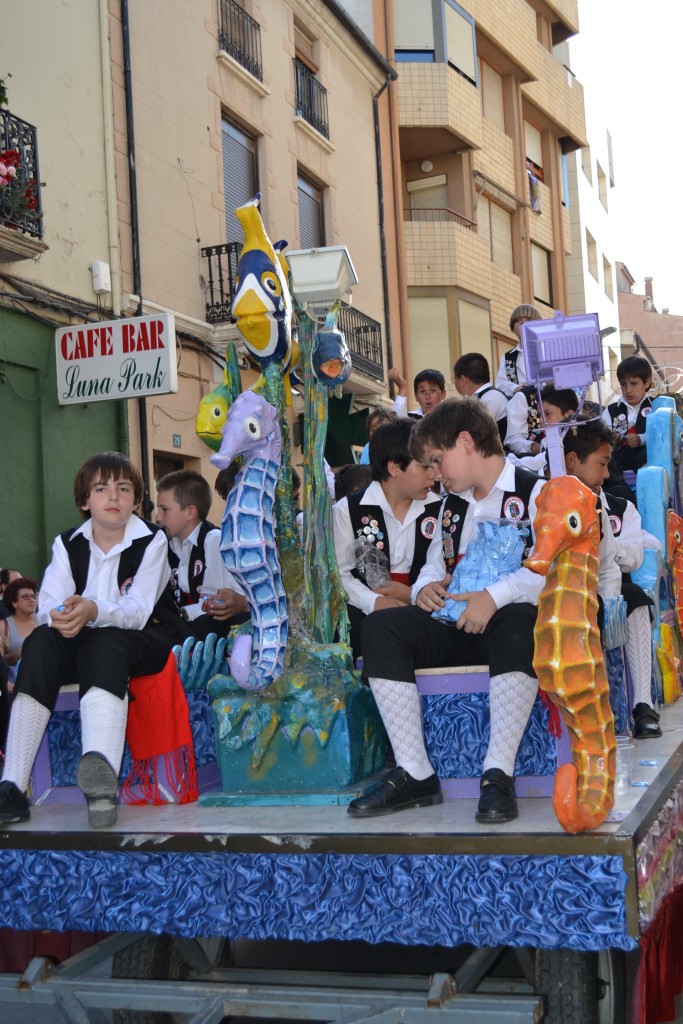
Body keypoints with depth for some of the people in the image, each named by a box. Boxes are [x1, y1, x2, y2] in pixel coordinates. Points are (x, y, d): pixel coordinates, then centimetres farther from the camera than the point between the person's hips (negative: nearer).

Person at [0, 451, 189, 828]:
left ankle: (101, 766, -64)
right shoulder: (68, 543, 2)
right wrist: (60, 616, -37)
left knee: (104, 644, -37)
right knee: (41, 640, -28)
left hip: (146, 639, -3)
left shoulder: (152, 540, -9)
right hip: (86, 644, 3)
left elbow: (138, 611, -21)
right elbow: (46, 606, -11)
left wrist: (93, 611, -42)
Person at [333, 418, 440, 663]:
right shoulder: (347, 510, 3)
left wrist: (415, 594, -14)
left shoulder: (437, 509, 12)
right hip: (365, 611, -2)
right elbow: (340, 572, -5)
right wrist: (373, 602, -22)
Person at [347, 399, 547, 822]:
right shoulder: (452, 506, 23)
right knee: (380, 627, -16)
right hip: (457, 622, 7)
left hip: (514, 618, -7)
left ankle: (499, 774, -38)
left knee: (518, 622, -41)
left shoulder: (533, 493, -2)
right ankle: (415, 775, -21)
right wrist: (426, 586, 0)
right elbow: (434, 565, 24)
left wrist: (495, 596, -27)